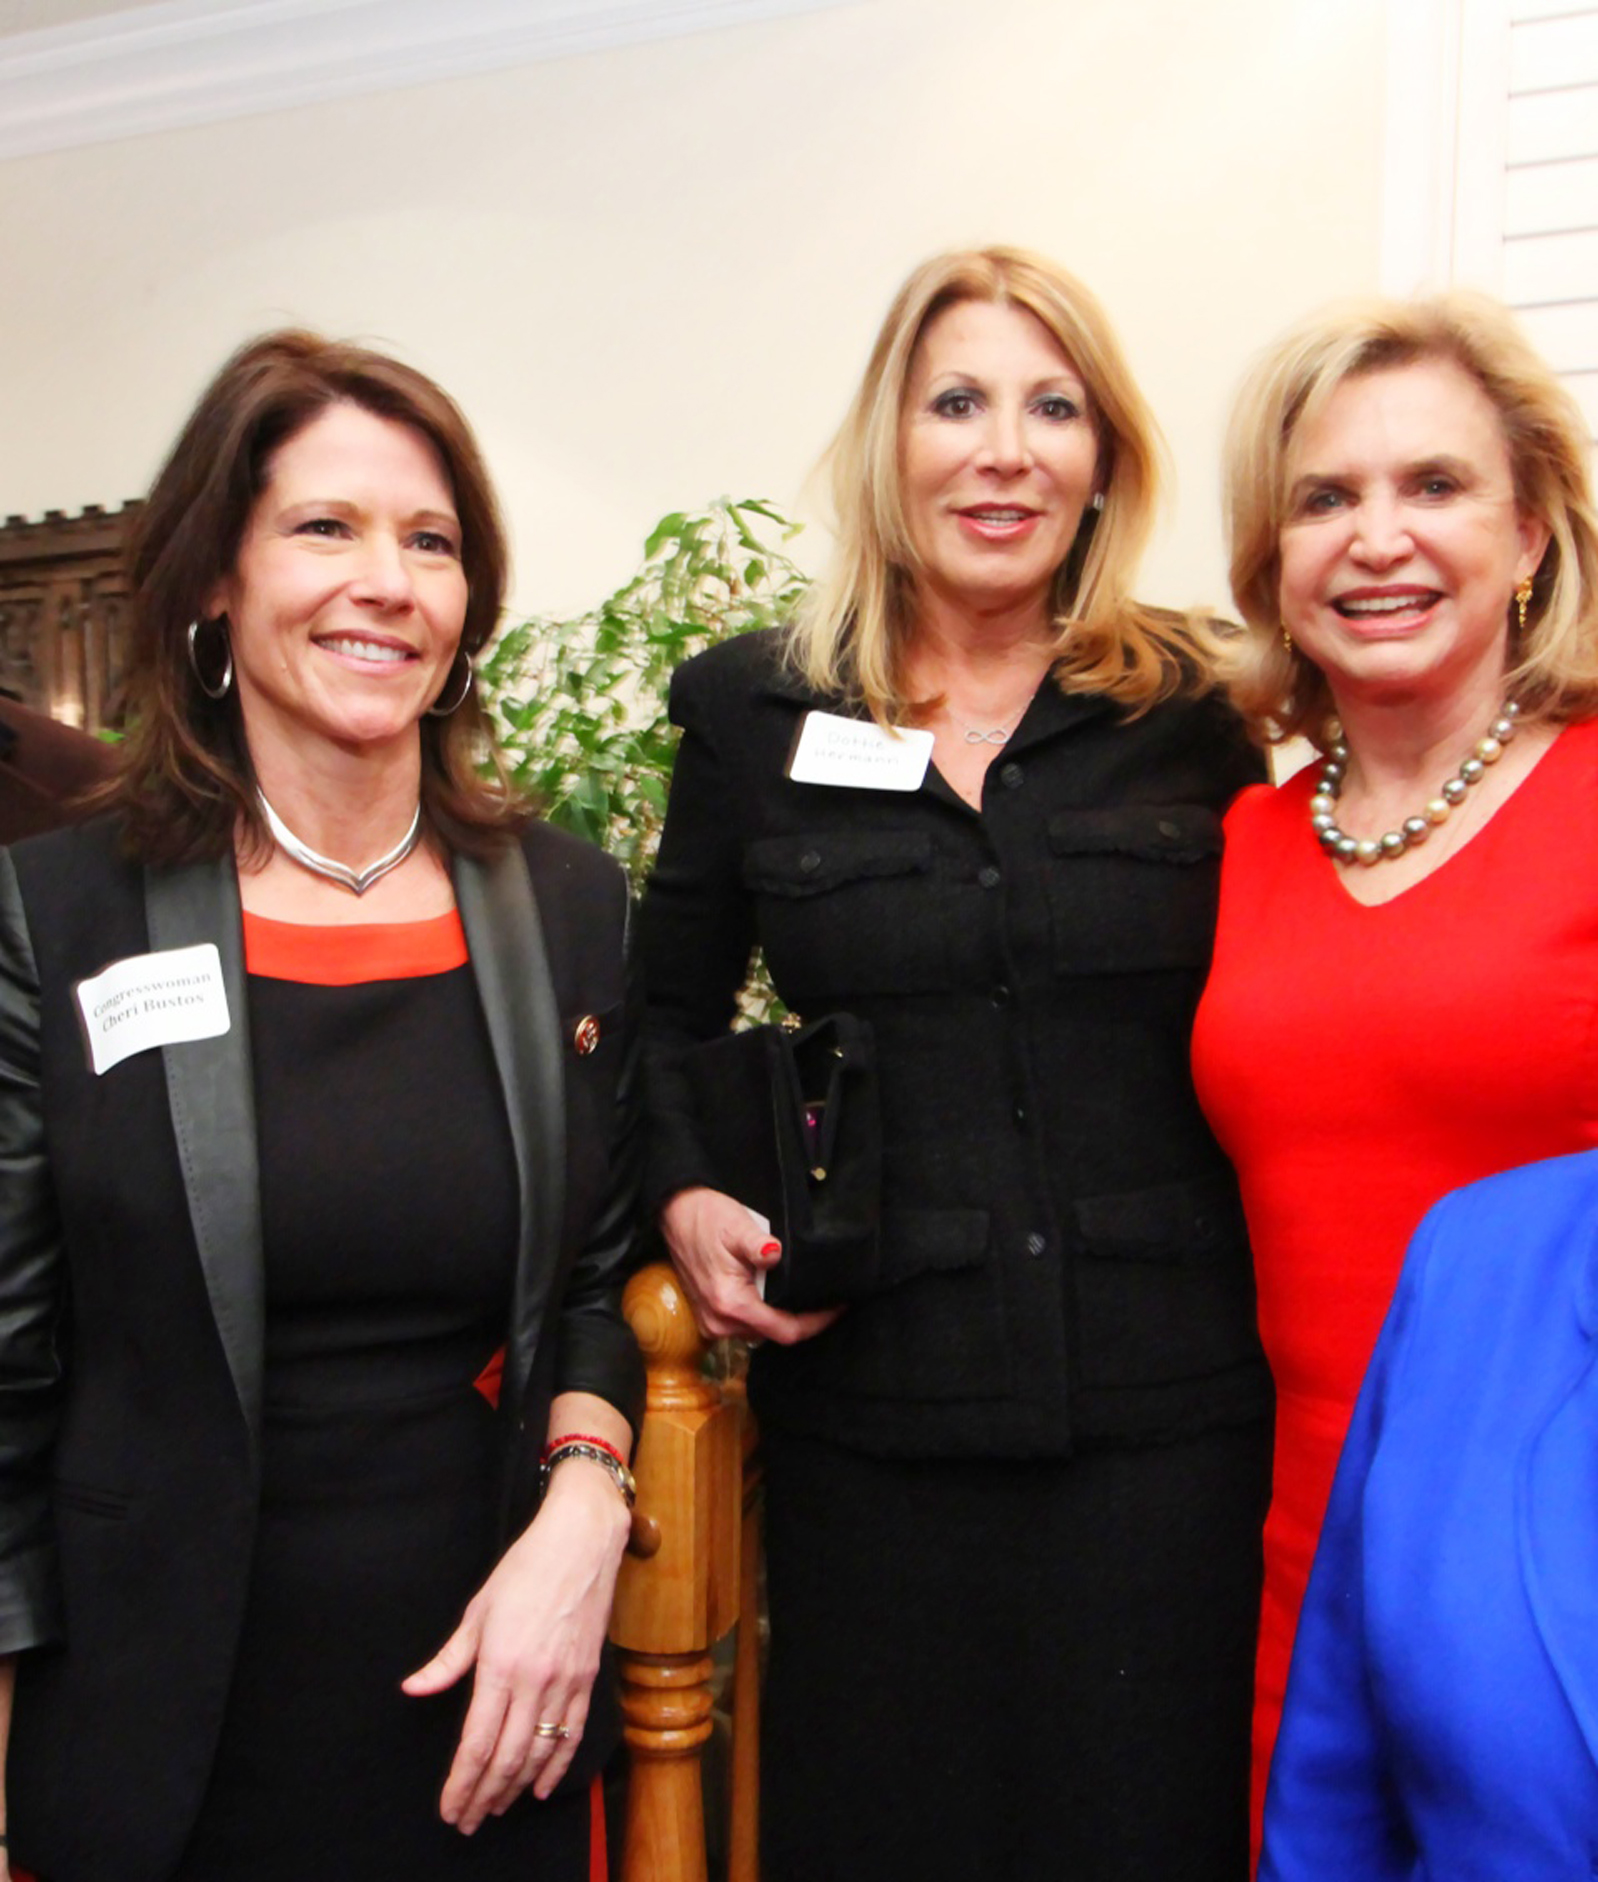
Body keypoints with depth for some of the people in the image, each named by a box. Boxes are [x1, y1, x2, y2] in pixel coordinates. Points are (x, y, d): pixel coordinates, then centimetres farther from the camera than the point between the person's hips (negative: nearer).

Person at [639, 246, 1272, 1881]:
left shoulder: (1191, 712, 2)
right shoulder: (754, 709, 3)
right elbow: (670, 1010, 14)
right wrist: (684, 1196, -2)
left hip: (1164, 1408, 0)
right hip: (869, 1401, 1)